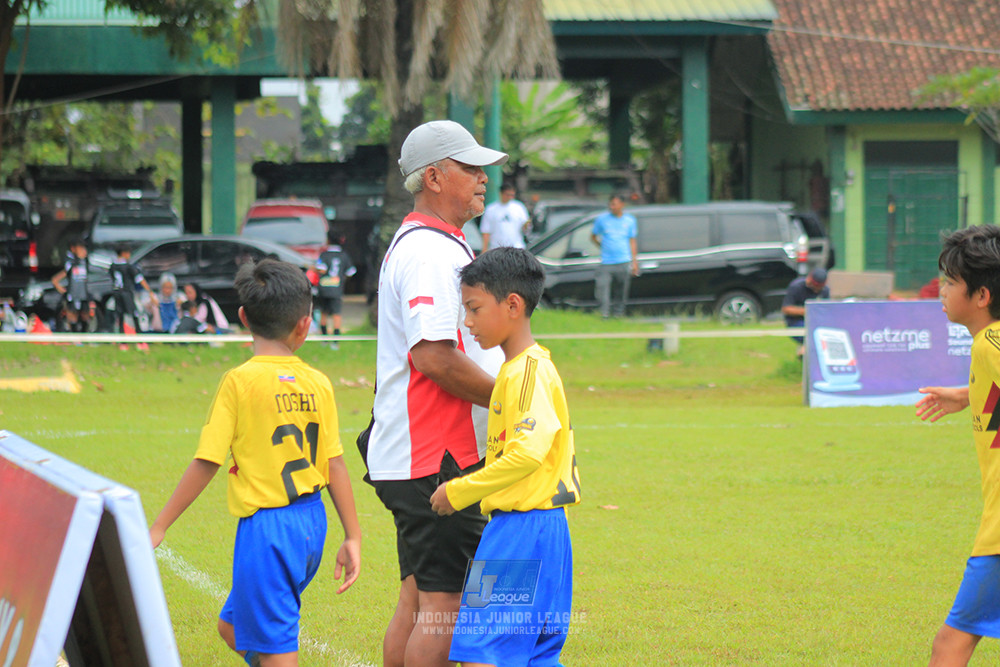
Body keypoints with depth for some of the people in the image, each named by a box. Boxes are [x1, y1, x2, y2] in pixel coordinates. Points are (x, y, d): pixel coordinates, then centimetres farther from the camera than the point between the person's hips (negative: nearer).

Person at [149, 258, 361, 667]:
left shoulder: (241, 381, -11)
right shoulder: (318, 384, 3)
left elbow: (206, 464, -10)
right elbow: (335, 465, 4)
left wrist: (158, 527, -3)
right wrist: (352, 537, 10)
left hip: (267, 523, -6)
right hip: (311, 524, 6)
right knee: (233, 626, 22)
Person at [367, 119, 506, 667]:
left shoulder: (416, 245, 20)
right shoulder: (429, 253, -15)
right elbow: (434, 357, -24)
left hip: (410, 457, 11)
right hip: (438, 458, -11)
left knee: (419, 599, 13)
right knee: (445, 605, -9)